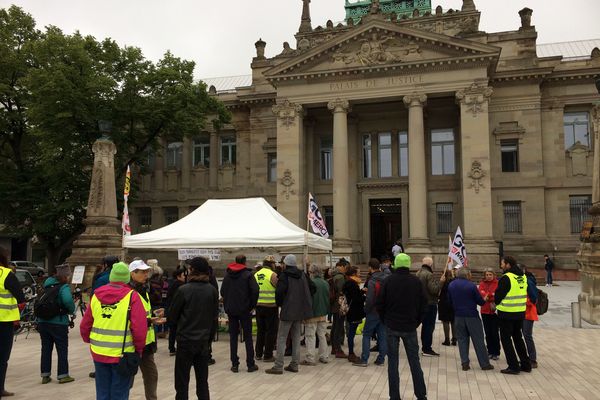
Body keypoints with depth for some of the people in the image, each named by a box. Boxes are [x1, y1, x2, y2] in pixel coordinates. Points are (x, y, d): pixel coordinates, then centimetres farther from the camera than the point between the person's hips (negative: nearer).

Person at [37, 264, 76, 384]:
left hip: (43, 321, 6)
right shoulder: (64, 287, -14)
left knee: (46, 348, 13)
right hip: (58, 323, -6)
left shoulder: (47, 284, 9)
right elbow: (68, 300, -30)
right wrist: (72, 310, -12)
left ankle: (45, 375, 18)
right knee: (62, 349, 6)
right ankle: (63, 375, 9)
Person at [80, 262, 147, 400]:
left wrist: (90, 341, 22)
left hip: (99, 353, 4)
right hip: (122, 354, -4)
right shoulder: (132, 296, -12)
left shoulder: (96, 295, 2)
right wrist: (139, 349, -2)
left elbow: (85, 325, 7)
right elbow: (139, 328, -16)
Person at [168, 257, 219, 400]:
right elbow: (215, 317, 5)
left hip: (185, 341, -4)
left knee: (182, 383, 5)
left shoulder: (183, 290, -13)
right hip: (204, 341, 4)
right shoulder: (213, 291, -2)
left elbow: (172, 318, -5)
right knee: (202, 382, 14)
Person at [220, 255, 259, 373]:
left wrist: (226, 305, 12)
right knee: (248, 337, 4)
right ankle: (250, 364, 6)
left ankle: (234, 364, 7)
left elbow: (222, 291, 5)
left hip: (231, 310, 3)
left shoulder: (227, 275, 6)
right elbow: (255, 290, -15)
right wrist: (252, 305, -4)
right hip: (244, 310, -3)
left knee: (233, 337, 8)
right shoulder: (248, 274, -6)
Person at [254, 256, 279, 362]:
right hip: (271, 307, -6)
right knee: (271, 331, 4)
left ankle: (258, 354, 22)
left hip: (258, 306, 6)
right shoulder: (272, 275, -13)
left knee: (260, 330, 16)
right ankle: (268, 356, 6)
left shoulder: (256, 275, 5)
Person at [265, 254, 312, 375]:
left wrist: (279, 303, 2)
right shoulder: (303, 275, 9)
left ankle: (278, 366, -4)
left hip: (287, 311, -6)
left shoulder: (284, 276, -10)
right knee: (296, 338, 12)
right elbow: (310, 290, 13)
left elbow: (279, 292, -15)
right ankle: (294, 365, 15)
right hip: (300, 311, 6)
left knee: (281, 339, -2)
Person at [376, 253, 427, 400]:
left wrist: (385, 320, 8)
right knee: (414, 362, 10)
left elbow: (379, 304, -6)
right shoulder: (416, 281, -2)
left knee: (392, 362, 5)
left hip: (392, 327, -1)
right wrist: (417, 321, 11)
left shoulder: (388, 281, -6)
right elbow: (423, 304, 0)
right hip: (410, 327, 1)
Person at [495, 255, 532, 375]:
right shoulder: (523, 277, 6)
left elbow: (498, 295, -13)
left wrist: (496, 303, 7)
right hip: (520, 312, 7)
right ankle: (526, 364, 25)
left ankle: (513, 366, 5)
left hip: (507, 313, -7)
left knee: (506, 339, 4)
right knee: (518, 338, 20)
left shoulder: (506, 278, -18)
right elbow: (524, 293, 15)